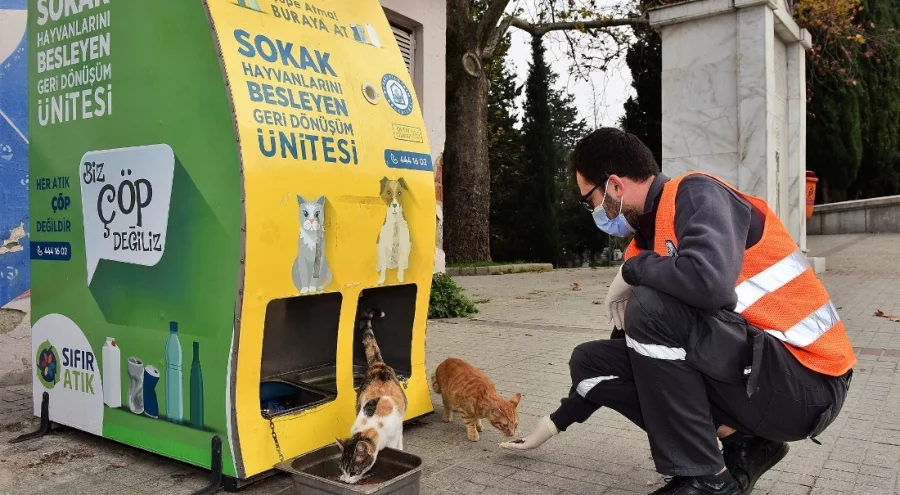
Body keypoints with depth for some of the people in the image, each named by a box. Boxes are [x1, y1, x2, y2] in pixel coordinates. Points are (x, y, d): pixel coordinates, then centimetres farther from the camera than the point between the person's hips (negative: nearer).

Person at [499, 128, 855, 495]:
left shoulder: (696, 193, -14)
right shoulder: (647, 238, 9)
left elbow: (709, 282, -36)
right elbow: (634, 341, 17)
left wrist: (633, 269, -14)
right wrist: (558, 421, 21)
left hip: (807, 383, -8)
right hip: (746, 368, 8)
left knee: (652, 308, -28)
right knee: (590, 361, 3)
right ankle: (740, 445, 6)